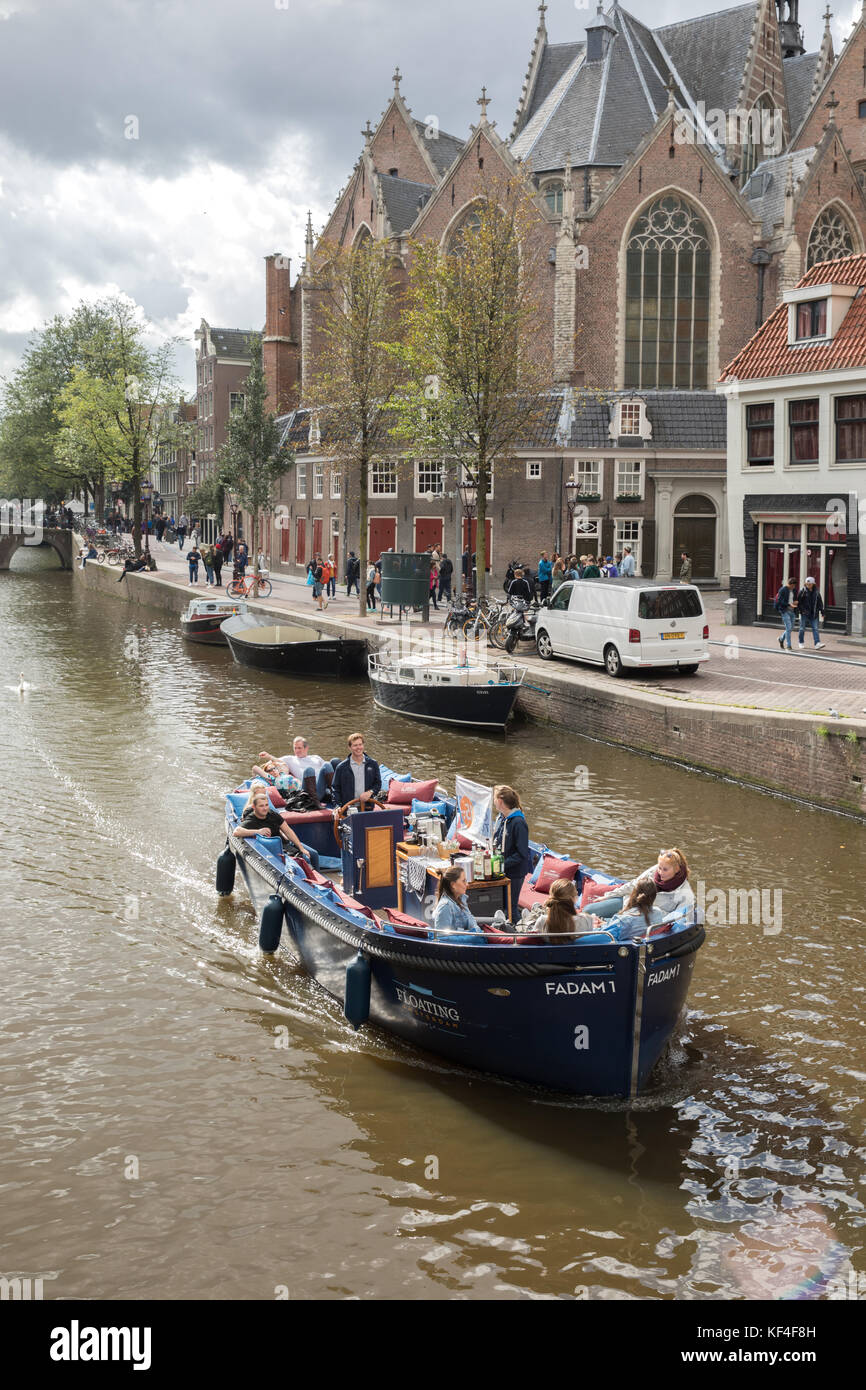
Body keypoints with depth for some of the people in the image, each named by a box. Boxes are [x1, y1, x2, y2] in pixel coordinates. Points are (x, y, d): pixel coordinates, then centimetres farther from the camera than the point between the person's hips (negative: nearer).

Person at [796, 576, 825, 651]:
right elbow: (798, 601, -4)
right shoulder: (803, 591, -4)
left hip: (814, 614, 3)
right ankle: (801, 643, 19)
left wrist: (821, 610, 9)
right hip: (804, 613, -3)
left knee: (815, 628, -4)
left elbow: (820, 602, 13)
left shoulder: (816, 592, 7)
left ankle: (817, 643, -11)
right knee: (802, 628, 6)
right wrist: (800, 610, -11)